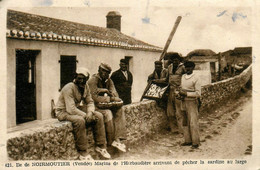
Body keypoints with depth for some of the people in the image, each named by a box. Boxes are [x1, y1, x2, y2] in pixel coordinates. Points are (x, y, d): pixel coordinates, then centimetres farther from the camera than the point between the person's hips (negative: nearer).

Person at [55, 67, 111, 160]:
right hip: (63, 112, -8)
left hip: (78, 109, 8)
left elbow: (90, 102, 5)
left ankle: (100, 146, 0)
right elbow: (71, 109, -30)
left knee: (99, 116, -7)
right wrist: (85, 115, -26)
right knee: (80, 120, -37)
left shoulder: (85, 86, 1)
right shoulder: (69, 88, -24)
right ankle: (83, 153, -27)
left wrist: (90, 112, -17)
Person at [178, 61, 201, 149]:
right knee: (185, 122, 9)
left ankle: (195, 142, 3)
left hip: (192, 102, -6)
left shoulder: (196, 78, -9)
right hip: (184, 102, 6)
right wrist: (180, 93, 2)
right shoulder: (183, 77, 12)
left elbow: (198, 93, -12)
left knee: (193, 123, -6)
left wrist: (186, 94, -17)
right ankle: (188, 140, 18)